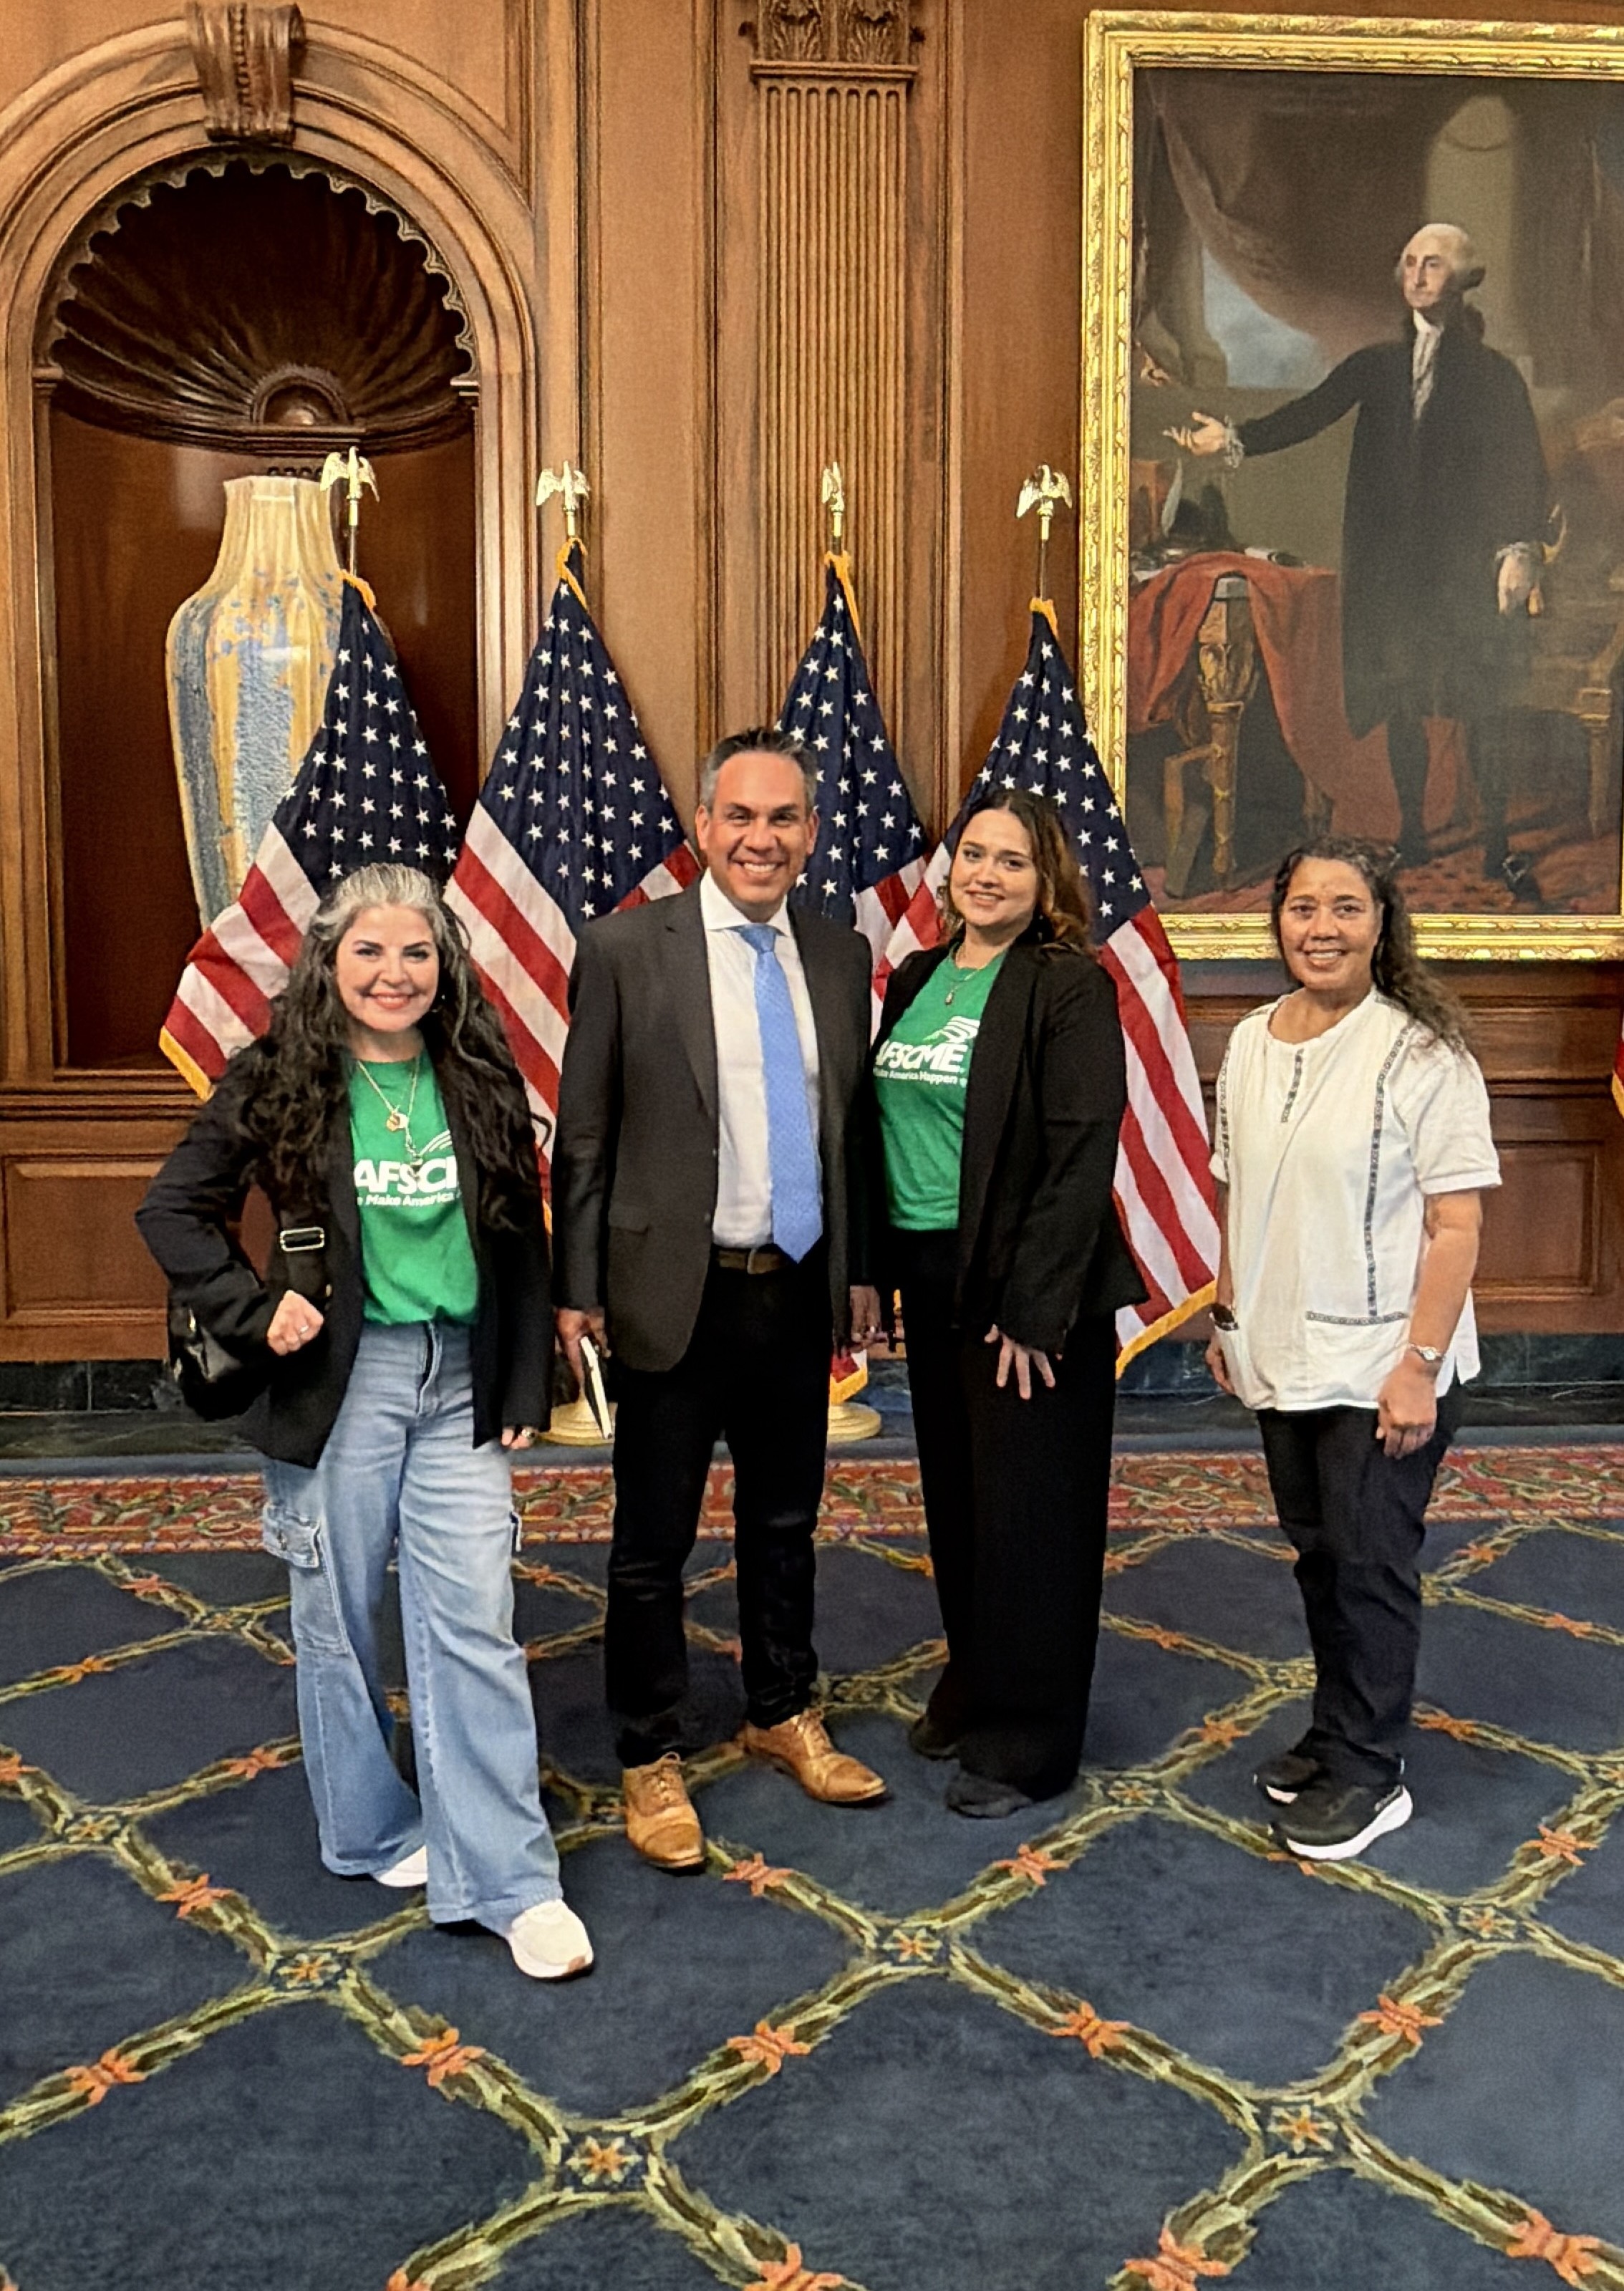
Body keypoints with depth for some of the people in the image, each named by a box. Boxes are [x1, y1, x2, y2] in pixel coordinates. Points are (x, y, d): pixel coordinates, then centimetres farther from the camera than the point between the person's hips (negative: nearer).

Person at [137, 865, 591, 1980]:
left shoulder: (482, 1081, 2)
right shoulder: (279, 1081, -5)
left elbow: (523, 1244, 6)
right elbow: (172, 1209, 2)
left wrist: (524, 1390, 4)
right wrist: (252, 1311, -9)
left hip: (461, 1382, 2)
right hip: (338, 1382, -1)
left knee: (475, 1626, 0)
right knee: (340, 1617, 12)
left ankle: (511, 1880, 10)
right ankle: (373, 1829, 34)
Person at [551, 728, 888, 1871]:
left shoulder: (842, 956, 5)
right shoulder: (627, 949, -8)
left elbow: (854, 1121, 11)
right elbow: (583, 1134, -6)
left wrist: (861, 1269, 10)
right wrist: (579, 1289, -6)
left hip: (800, 1293, 4)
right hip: (678, 1295, -4)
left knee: (786, 1522, 20)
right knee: (654, 1543, 8)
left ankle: (783, 1714, 40)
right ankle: (652, 1758, 27)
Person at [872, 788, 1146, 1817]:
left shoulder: (1072, 987, -11)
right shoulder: (916, 980, 9)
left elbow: (1083, 1156, -16)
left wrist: (1032, 1310, -19)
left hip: (1026, 1287, -7)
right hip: (929, 1275, 7)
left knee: (1029, 1513, 5)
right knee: (955, 1497, 18)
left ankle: (1028, 1739, 21)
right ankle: (973, 1686, 37)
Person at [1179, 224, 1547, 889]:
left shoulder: (1493, 373, 5)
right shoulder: (1376, 364, 14)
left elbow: (1526, 470, 1)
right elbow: (1311, 413, 2)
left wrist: (1519, 549, -11)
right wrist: (1235, 439, -12)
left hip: (1467, 561, -2)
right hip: (1392, 560, 3)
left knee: (1481, 707, -4)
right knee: (1400, 700, 5)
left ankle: (1495, 847, 3)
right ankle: (1410, 835, 15)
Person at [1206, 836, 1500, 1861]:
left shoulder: (1423, 1055, -14)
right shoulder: (1252, 1045, 5)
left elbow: (1456, 1223, -15)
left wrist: (1419, 1365, -18)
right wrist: (1230, 1317, 12)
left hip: (1382, 1364, -6)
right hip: (1282, 1357, 6)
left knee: (1371, 1563, 4)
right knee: (1319, 1551, 18)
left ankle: (1370, 1773, 21)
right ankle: (1338, 1734, 35)